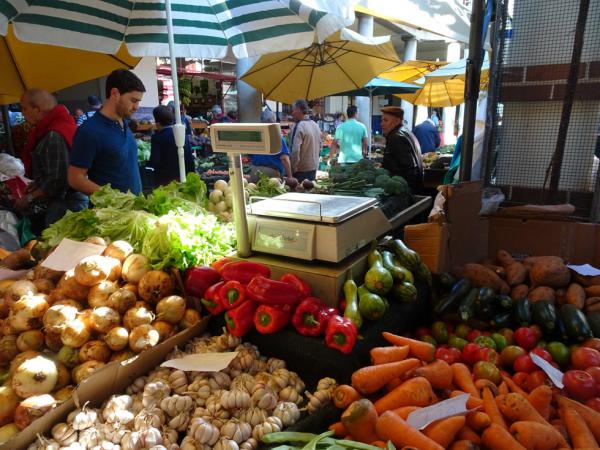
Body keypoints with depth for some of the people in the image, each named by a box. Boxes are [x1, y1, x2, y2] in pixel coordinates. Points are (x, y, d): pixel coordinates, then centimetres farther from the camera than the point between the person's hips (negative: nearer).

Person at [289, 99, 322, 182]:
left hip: (301, 170, -8)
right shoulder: (315, 125, 9)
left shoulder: (299, 127, -17)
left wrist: (292, 170, -16)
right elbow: (320, 147, 17)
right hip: (314, 168, 8)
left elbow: (295, 151, -22)